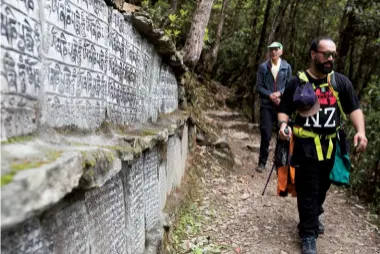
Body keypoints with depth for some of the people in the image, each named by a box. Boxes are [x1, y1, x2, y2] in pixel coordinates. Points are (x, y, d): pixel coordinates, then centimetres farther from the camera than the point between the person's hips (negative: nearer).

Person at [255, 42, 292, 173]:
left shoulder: (286, 67, 4)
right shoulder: (263, 67, 1)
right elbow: (258, 86, 0)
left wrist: (279, 93, -12)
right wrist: (270, 95, -13)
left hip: (282, 104, 1)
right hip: (266, 105, -1)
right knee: (266, 134, -4)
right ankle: (262, 162, 7)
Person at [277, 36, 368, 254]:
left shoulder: (341, 81, 2)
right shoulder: (297, 82, -5)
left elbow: (354, 108, 1)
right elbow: (284, 110, 0)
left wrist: (361, 130, -15)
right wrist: (283, 124, -22)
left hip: (330, 145, 4)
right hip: (306, 145, -4)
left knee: (323, 186, 19)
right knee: (308, 190, -1)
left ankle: (313, 217, 45)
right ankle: (308, 234, 11)